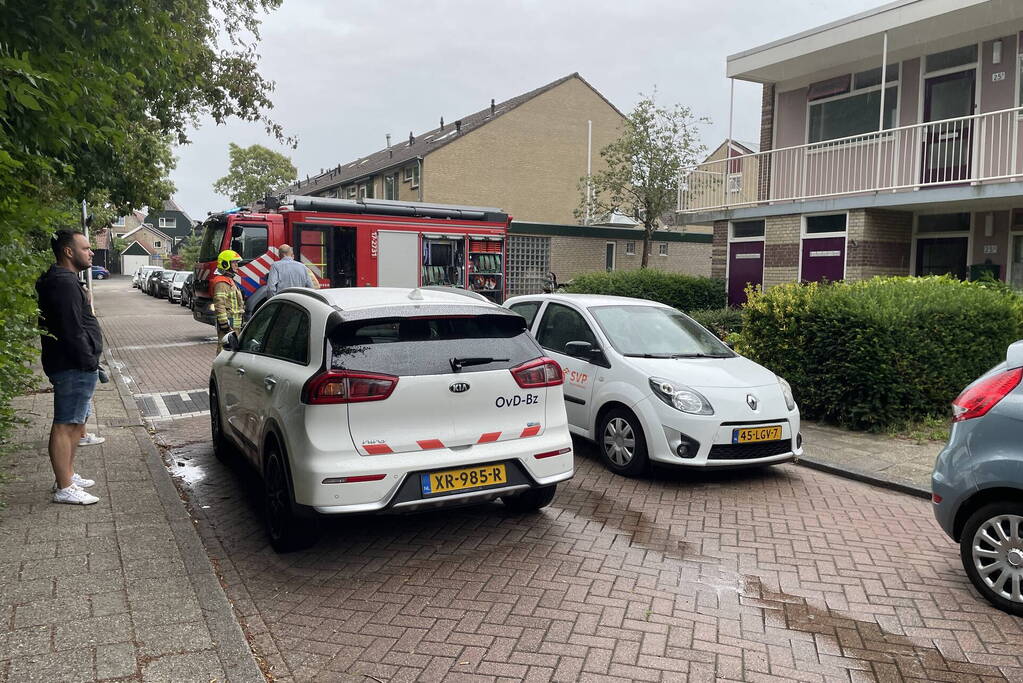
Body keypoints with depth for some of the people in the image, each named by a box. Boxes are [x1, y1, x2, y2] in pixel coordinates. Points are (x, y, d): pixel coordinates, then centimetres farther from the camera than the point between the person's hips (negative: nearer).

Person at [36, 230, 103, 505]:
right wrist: (90, 363, -19)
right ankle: (64, 488, 0)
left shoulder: (62, 280, 18)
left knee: (76, 421, 19)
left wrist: (89, 361, 20)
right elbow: (73, 331, -23)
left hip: (74, 365, 11)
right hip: (74, 366, -11)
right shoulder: (65, 284, -17)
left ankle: (68, 475, 30)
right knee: (65, 425, -6)